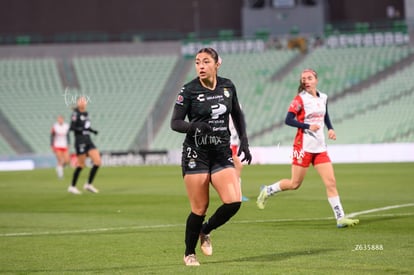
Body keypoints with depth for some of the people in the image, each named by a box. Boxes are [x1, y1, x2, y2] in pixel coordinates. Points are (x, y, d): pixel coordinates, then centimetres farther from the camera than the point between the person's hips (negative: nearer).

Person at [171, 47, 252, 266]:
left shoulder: (227, 86, 4)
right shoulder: (189, 90, -7)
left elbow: (237, 115, 18)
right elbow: (175, 122, -7)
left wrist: (244, 142, 12)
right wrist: (195, 126, -26)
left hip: (222, 153, 3)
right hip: (196, 154, -3)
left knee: (233, 202, -12)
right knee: (200, 208, -4)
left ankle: (205, 231, 16)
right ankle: (189, 253, 18)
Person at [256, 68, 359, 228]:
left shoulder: (323, 98, 10)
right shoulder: (300, 99, -8)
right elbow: (288, 120, -14)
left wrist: (330, 129, 6)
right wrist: (308, 126, -23)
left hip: (320, 147, 5)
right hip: (304, 146, -5)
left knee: (331, 182, -4)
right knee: (295, 184, 2)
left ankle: (340, 218, -4)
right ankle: (266, 191, 25)